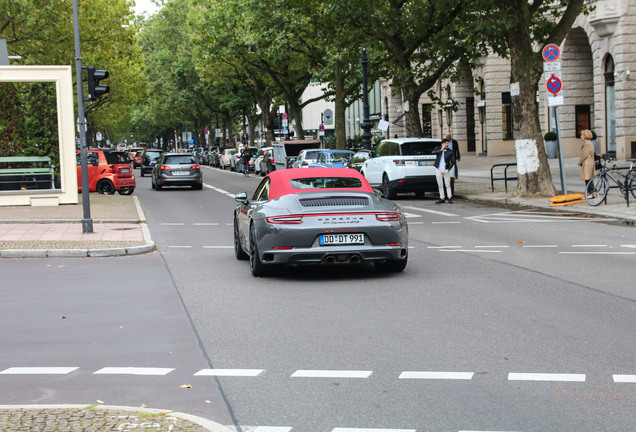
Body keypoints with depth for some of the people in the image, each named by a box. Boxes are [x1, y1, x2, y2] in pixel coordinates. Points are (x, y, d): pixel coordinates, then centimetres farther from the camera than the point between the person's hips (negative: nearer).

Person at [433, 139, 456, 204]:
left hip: (446, 170, -2)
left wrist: (449, 169, -10)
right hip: (438, 170, 2)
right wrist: (441, 149, -17)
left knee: (447, 185, -2)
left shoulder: (450, 152, 1)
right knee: (440, 185, 5)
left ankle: (450, 198, 6)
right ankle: (441, 199, 9)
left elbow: (453, 162, 2)